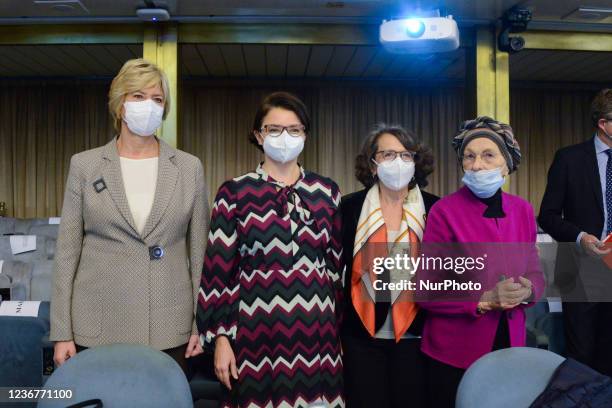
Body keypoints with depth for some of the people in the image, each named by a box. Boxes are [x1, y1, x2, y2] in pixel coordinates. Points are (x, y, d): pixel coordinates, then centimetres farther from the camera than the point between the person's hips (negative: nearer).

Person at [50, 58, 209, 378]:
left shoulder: (189, 167, 2)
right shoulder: (85, 165, 2)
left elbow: (199, 250, 4)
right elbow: (67, 250, 2)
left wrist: (202, 322, 1)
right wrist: (62, 331, -1)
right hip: (98, 327, 0)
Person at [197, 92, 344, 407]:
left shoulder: (326, 191, 6)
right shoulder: (234, 193, -1)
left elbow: (338, 264, 9)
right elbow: (219, 271, -2)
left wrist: (340, 326, 9)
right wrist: (220, 336, -5)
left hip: (317, 333, 2)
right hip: (257, 333, -2)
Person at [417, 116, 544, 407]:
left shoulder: (523, 210, 1)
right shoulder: (444, 211, -14)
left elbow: (535, 273, 9)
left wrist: (527, 291, -13)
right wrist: (485, 300, -23)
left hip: (511, 346, 4)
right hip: (453, 353, -4)